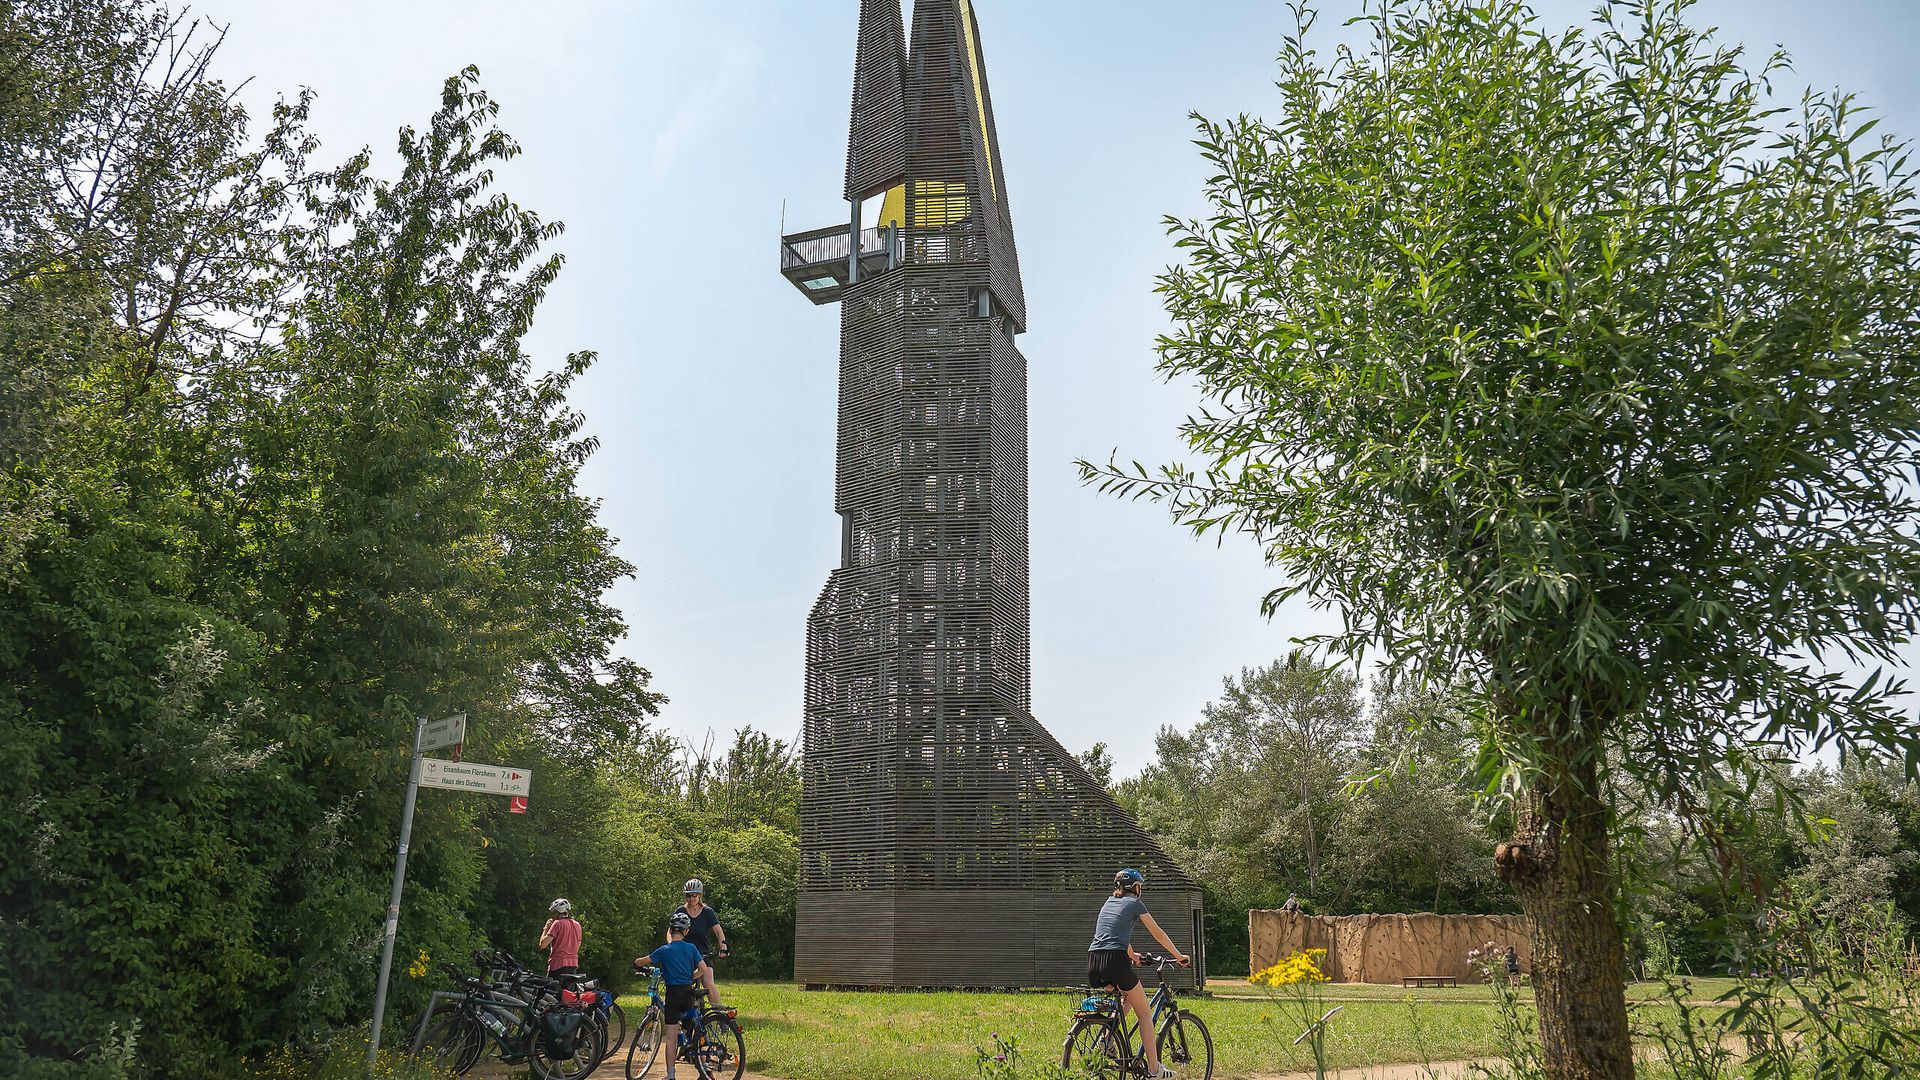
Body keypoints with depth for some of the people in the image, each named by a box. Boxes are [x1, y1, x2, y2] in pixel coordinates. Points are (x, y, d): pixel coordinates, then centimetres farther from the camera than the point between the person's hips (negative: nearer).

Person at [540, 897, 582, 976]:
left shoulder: (558, 923, -9)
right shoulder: (577, 924, 12)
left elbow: (542, 944, -12)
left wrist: (546, 928, -1)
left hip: (558, 964, -7)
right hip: (573, 965, 7)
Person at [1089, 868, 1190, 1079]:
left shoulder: (1109, 903, 25)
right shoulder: (1134, 903, 8)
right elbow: (1158, 933, 11)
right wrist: (1179, 956, 22)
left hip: (1093, 962, 6)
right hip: (1115, 960, -6)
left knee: (1128, 997, 30)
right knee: (1145, 1013, 9)